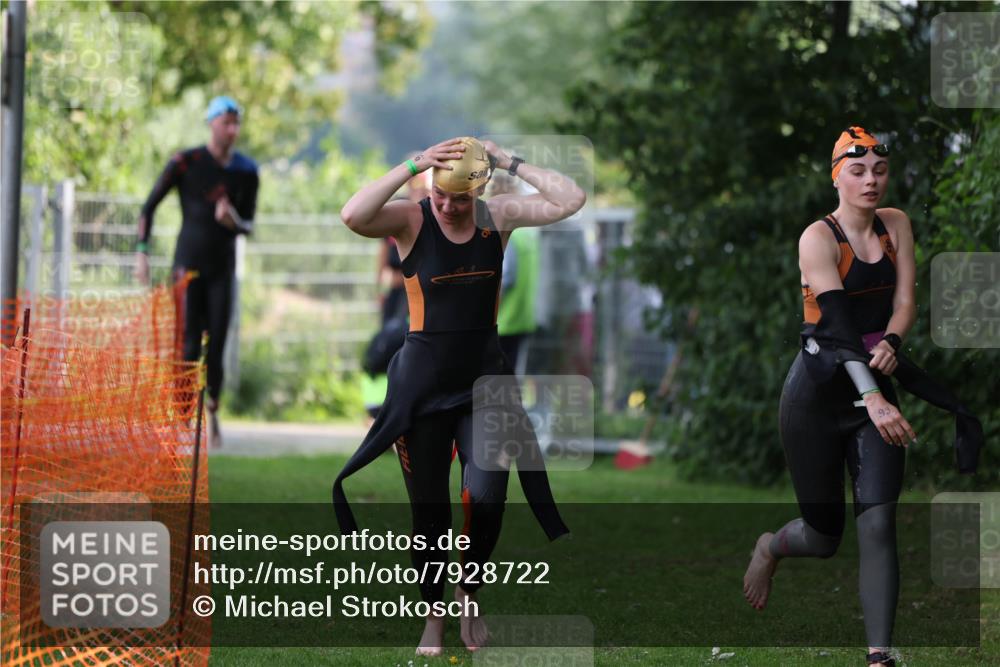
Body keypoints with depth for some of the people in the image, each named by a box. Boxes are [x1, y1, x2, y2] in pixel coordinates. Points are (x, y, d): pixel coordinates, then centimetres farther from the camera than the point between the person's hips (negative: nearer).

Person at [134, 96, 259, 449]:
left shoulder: (246, 171, 2)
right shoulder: (186, 163, -7)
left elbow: (249, 225, 9)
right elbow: (149, 207, -1)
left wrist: (234, 221, -15)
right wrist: (142, 251, -9)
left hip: (222, 267, 3)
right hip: (188, 264, -3)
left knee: (216, 348, -1)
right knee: (189, 346, -10)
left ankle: (213, 411, 20)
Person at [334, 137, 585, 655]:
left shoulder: (498, 216, -2)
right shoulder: (410, 220, -10)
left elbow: (570, 200, -10)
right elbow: (353, 216, -31)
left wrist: (511, 164, -14)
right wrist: (411, 167, -31)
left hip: (485, 379, 2)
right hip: (423, 384, -2)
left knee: (486, 496, -14)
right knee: (430, 510, 5)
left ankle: (469, 591, 14)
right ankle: (433, 616, 25)